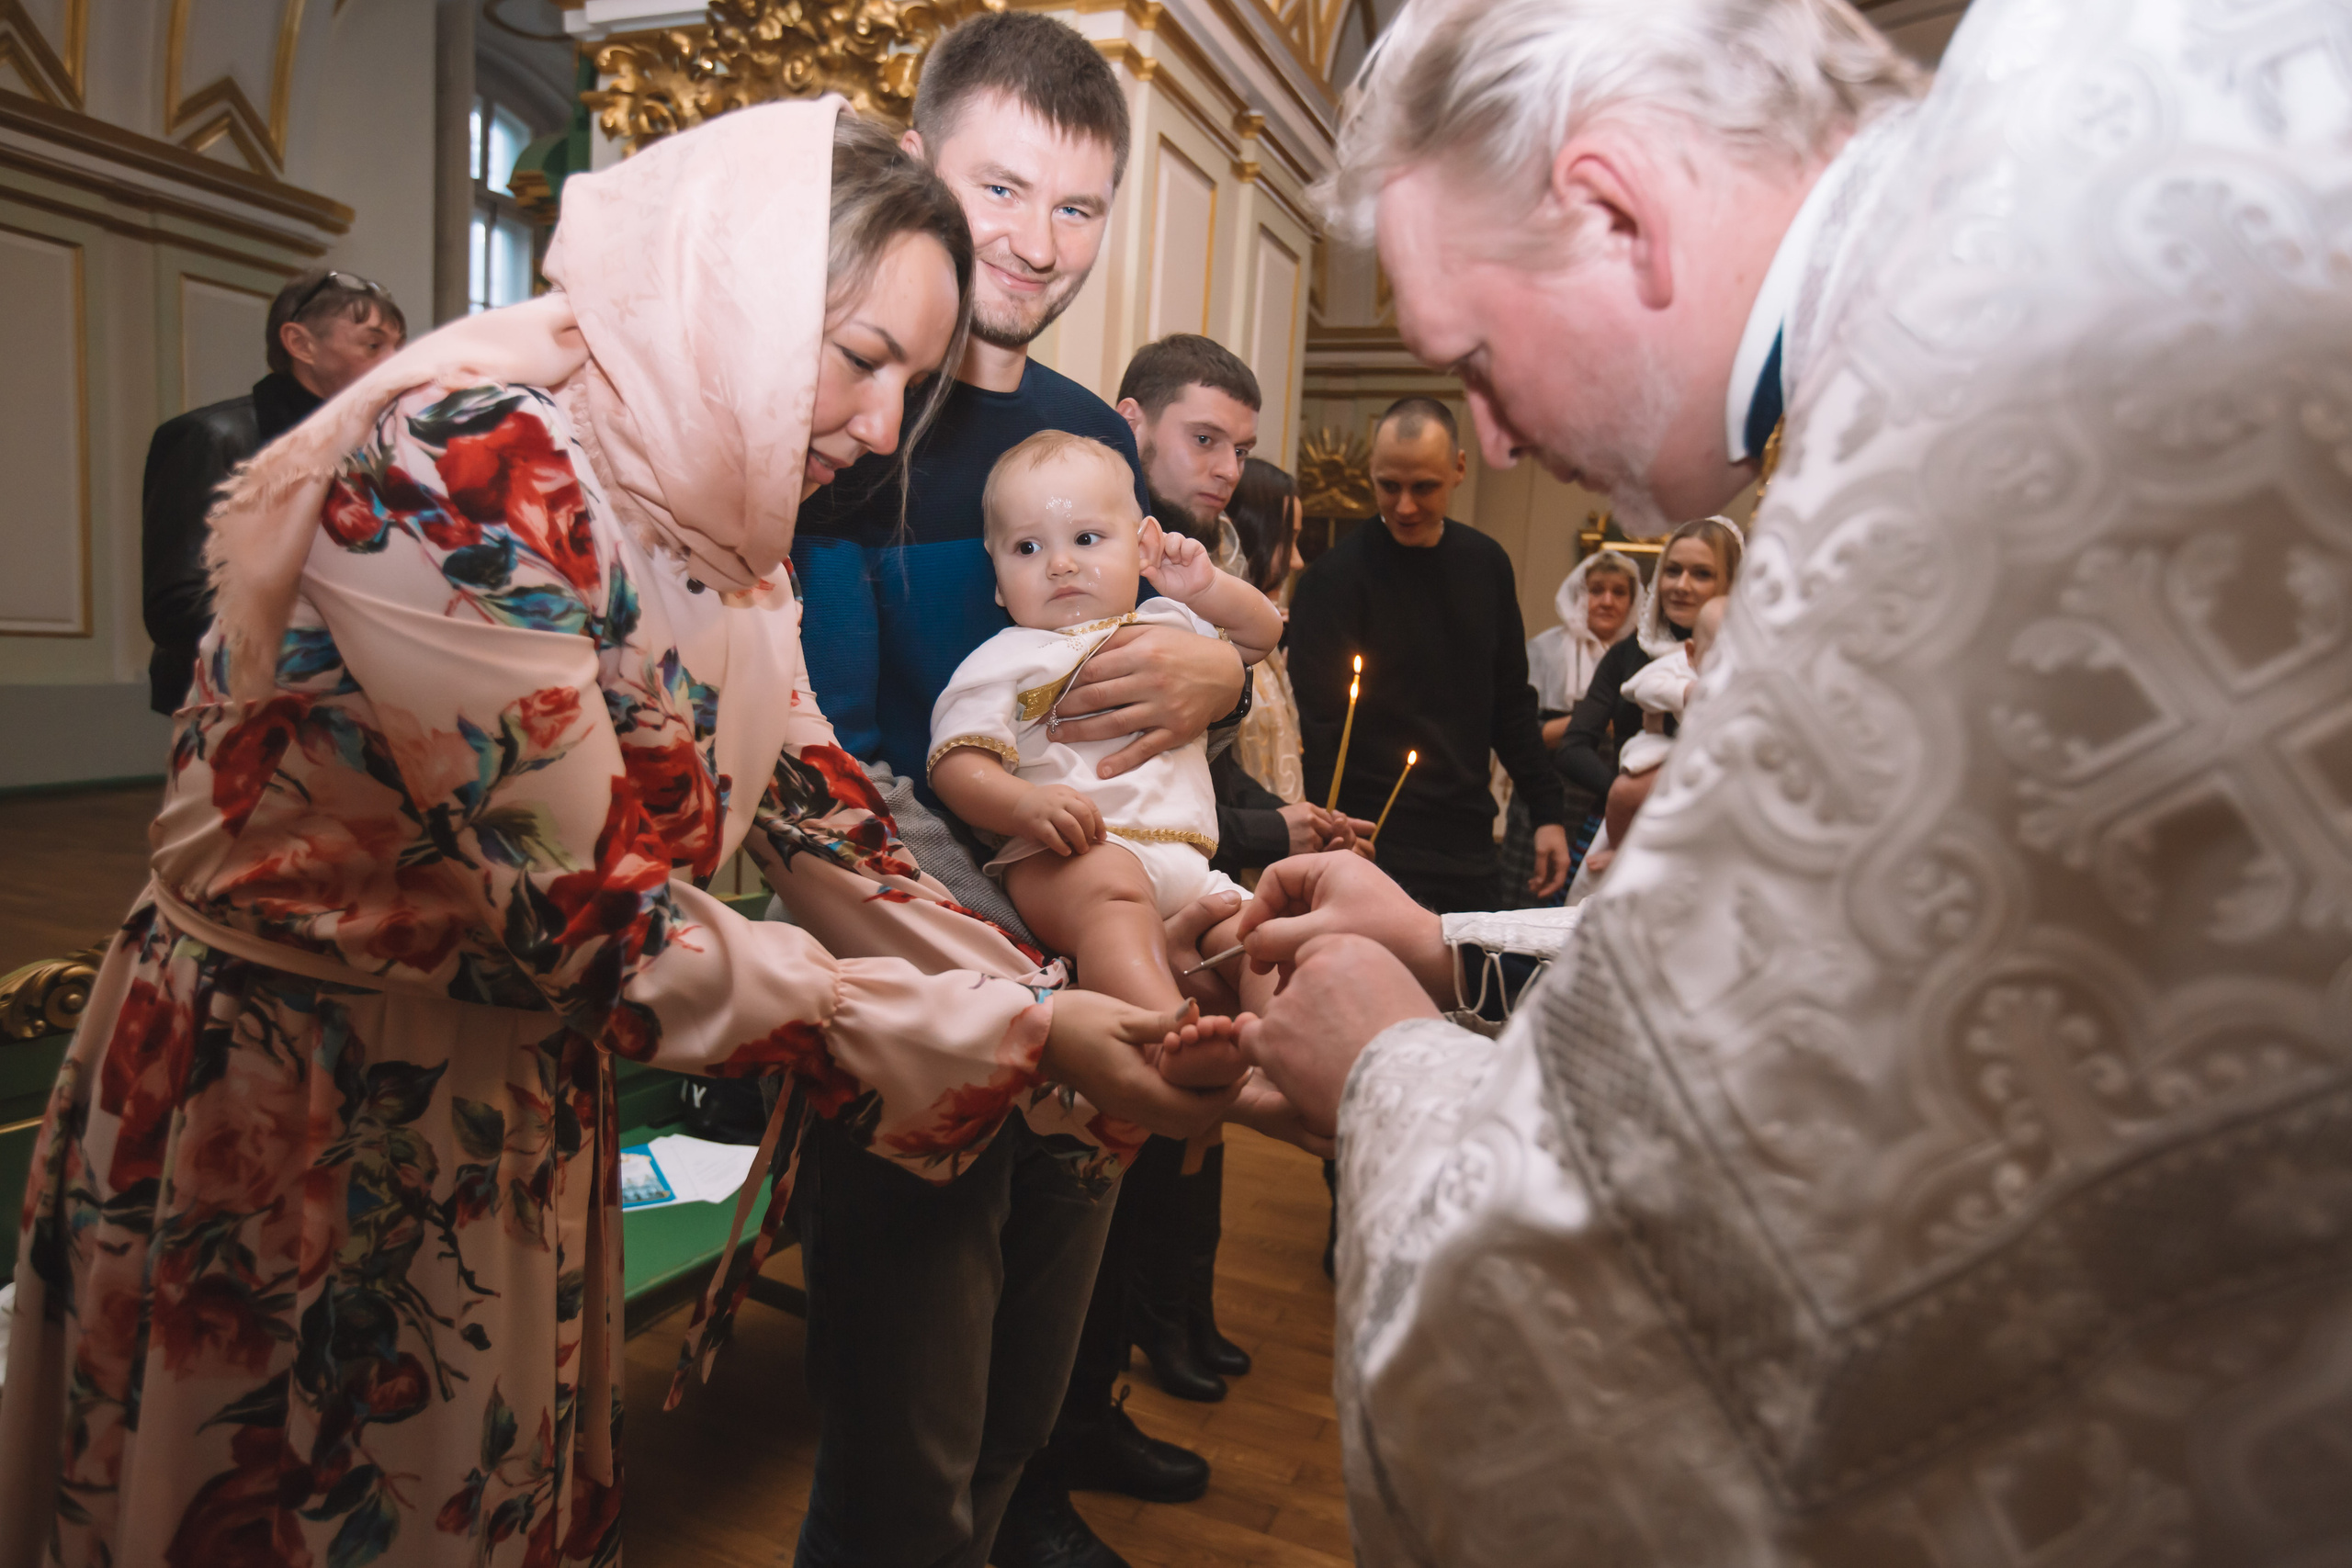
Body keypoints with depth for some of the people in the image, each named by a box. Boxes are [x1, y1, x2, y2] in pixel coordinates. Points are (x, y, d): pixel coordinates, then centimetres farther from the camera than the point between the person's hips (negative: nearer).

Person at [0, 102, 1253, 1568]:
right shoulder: (467, 467, -27)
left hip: (521, 1093, 7)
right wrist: (1015, 1038, -26)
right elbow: (592, 926, -29)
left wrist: (1068, 1011, -11)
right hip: (282, 1103, -7)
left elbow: (821, 825, -3)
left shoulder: (714, 523, 0)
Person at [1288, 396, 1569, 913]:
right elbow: (1316, 729, -14)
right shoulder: (1336, 576, -9)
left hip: (1469, 848, 6)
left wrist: (1547, 811, 13)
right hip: (1376, 849, -5)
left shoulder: (1486, 564, 9)